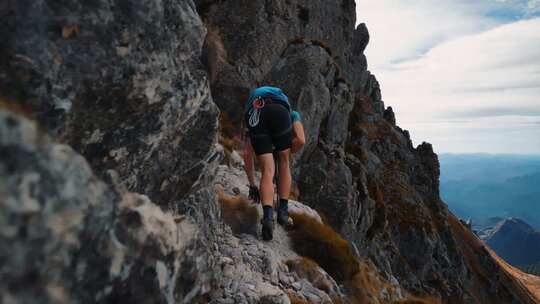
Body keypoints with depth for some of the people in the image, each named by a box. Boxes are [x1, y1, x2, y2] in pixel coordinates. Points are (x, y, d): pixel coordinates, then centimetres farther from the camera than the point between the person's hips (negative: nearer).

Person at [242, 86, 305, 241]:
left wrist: (252, 184, 39)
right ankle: (283, 211, 23)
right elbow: (300, 140, 18)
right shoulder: (292, 114, 41)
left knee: (267, 171, 6)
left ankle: (268, 216, -13)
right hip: (279, 111, -1)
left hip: (254, 114, 2)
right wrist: (285, 154, 35)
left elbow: (247, 154, 35)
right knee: (284, 162, 21)